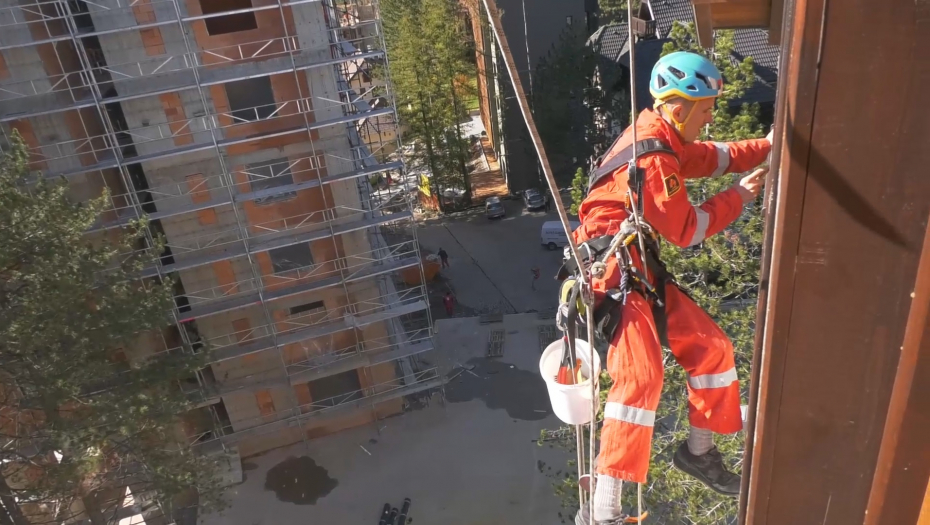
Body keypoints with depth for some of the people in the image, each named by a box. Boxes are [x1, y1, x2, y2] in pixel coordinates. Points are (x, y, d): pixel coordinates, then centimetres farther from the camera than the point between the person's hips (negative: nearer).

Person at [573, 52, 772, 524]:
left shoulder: (666, 140, 12)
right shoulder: (652, 156, -19)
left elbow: (712, 157, 25)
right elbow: (686, 230, -13)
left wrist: (767, 147, 10)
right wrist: (738, 197, -2)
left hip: (640, 270, 11)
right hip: (610, 271, -11)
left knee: (711, 347, 13)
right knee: (641, 374, -25)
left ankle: (698, 451, 32)